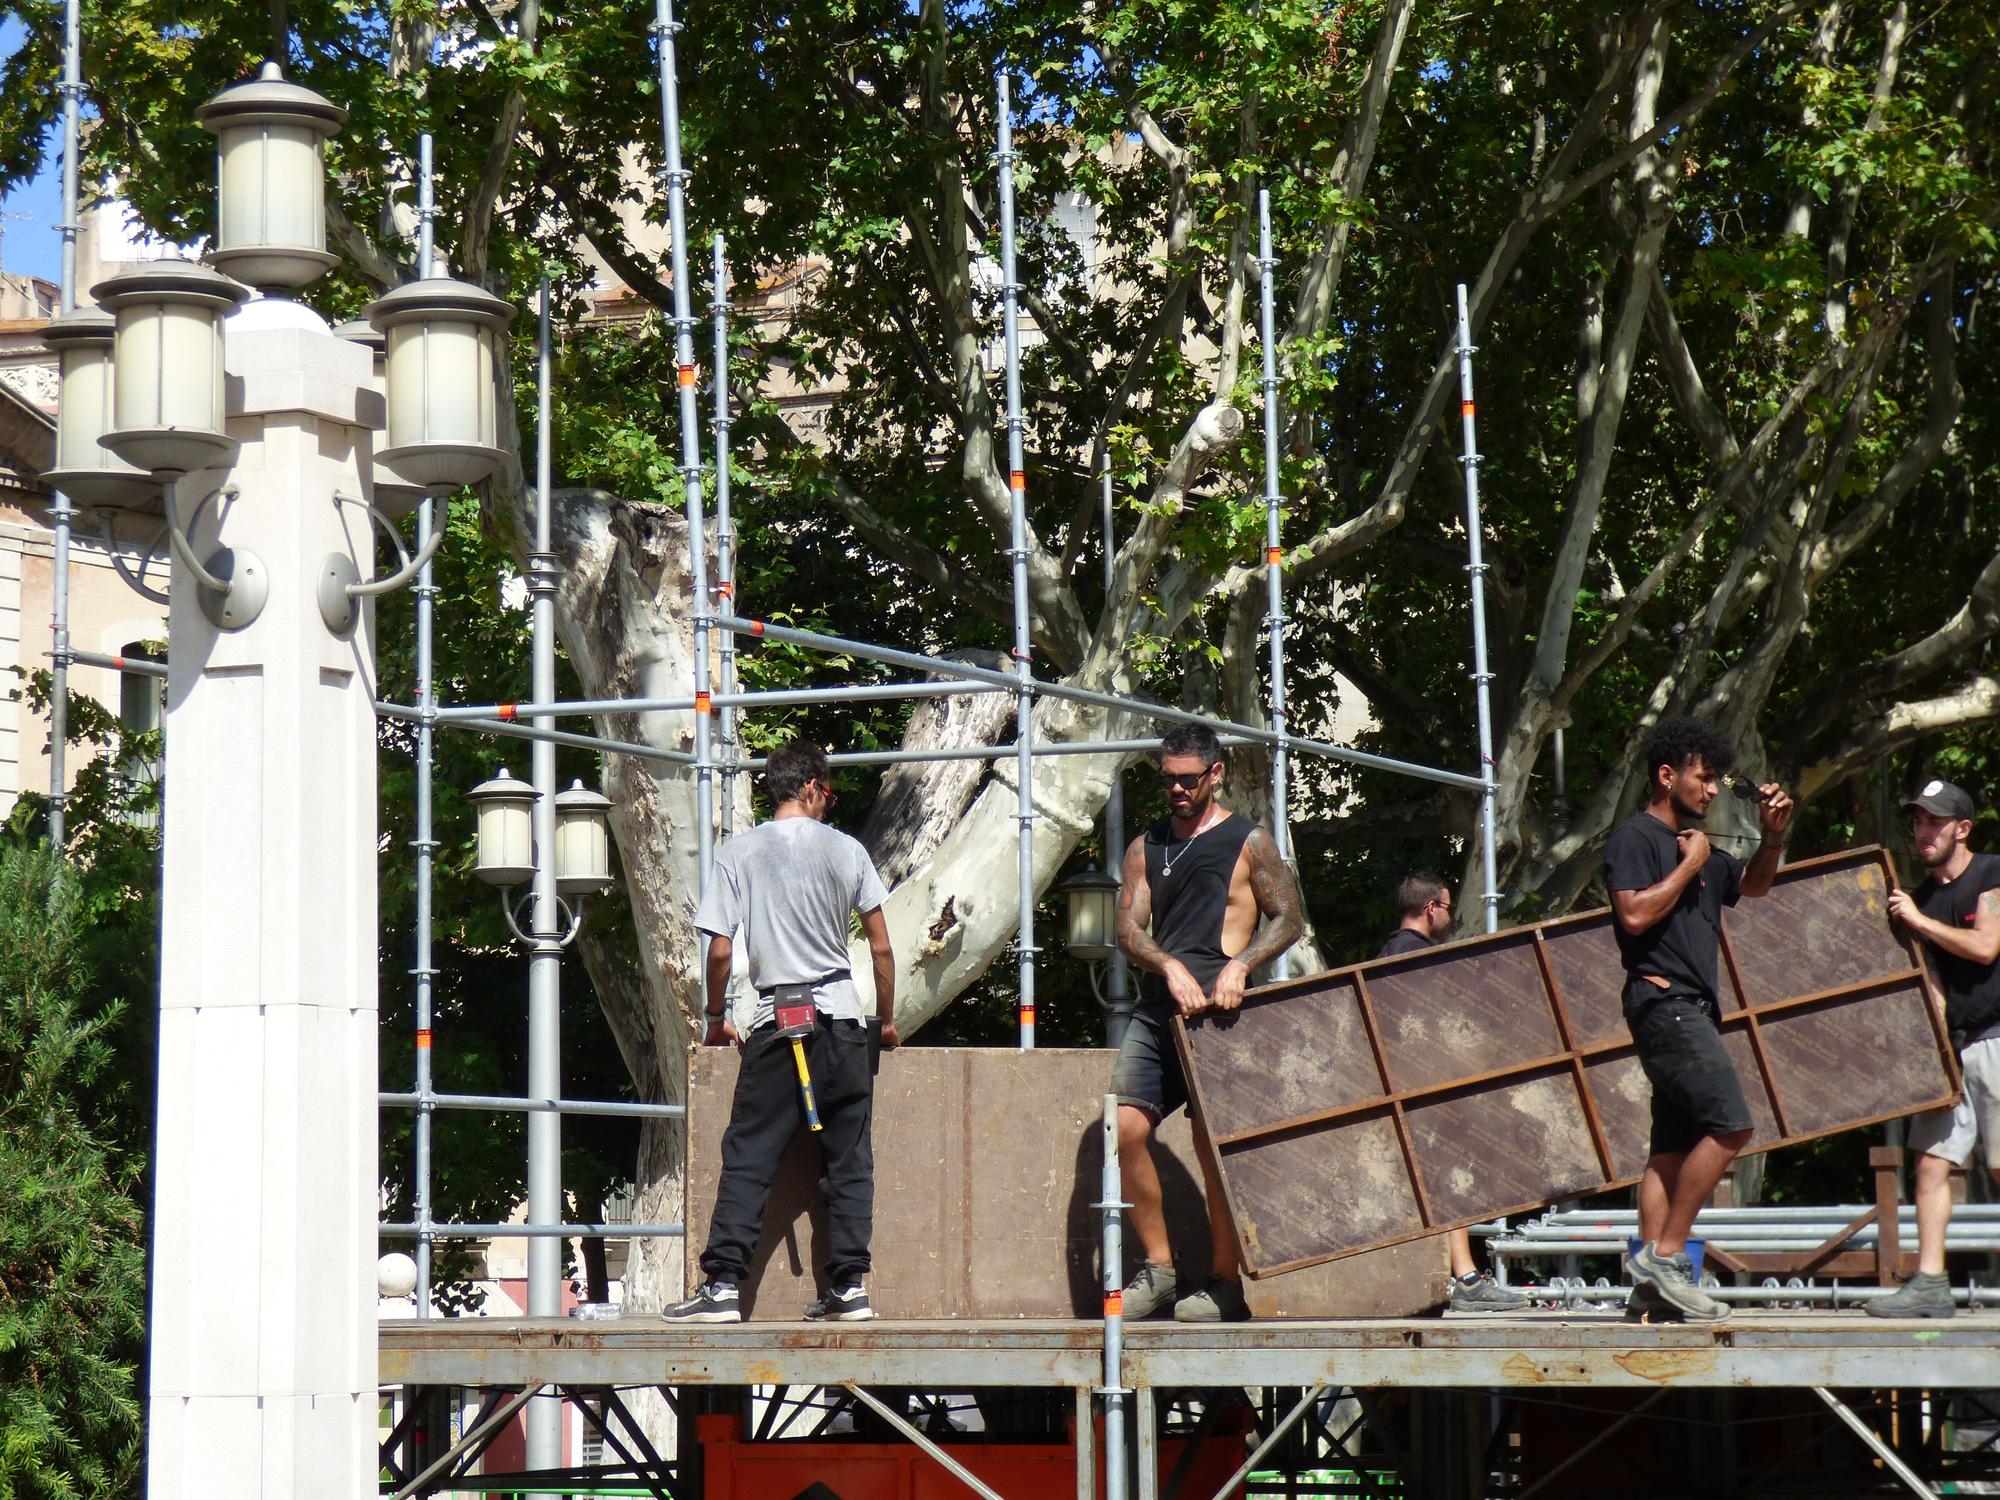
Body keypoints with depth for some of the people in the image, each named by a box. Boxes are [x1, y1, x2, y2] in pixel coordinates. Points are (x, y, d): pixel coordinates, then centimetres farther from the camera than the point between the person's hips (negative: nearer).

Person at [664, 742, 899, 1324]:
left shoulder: (738, 853, 0)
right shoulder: (846, 850, 3)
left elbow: (720, 951, -3)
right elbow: (881, 946, 4)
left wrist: (717, 1020, 12)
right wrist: (887, 1019, 16)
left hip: (774, 1020, -1)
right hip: (841, 1014, 1)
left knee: (747, 1157, -1)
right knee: (848, 1158, 7)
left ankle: (722, 1285, -10)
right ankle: (849, 1286, 4)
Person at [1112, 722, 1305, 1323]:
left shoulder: (1248, 842, 4)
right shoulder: (1145, 848, 15)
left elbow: (1289, 919, 1)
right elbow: (1128, 928, 6)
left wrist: (1239, 965, -15)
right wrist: (1170, 967, -13)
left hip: (1217, 1013, -4)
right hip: (1155, 1012, 4)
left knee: (1214, 1142, -6)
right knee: (1126, 1129, -8)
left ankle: (1224, 1282, 3)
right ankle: (1158, 1267, 3)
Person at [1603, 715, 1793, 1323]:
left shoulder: (1696, 847, 22)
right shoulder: (1637, 837, -5)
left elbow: (1751, 885, 35)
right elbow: (1635, 913, -19)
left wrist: (1772, 836, 18)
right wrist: (1689, 866, -10)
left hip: (1692, 1010, 10)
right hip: (1664, 1001, -10)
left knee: (1674, 1146, 4)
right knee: (1729, 1124, -17)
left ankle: (1652, 1282, 2)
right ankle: (1665, 1253, -15)